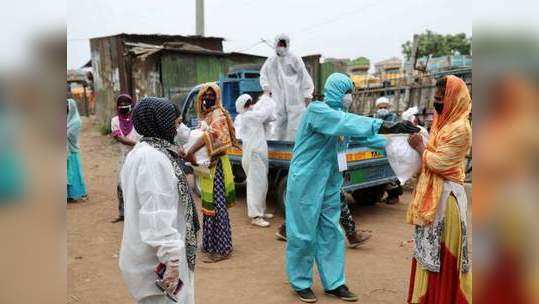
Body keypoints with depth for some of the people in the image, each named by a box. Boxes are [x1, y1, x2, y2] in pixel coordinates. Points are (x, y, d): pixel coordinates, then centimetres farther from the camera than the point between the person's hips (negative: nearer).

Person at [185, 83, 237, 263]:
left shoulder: (218, 114, -12)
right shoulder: (205, 115, 16)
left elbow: (210, 134, -29)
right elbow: (201, 135, 14)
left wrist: (191, 151, -38)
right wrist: (191, 151, 0)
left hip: (215, 165, -9)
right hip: (206, 164, 9)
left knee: (217, 205, -7)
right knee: (209, 204, 15)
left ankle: (222, 249, -1)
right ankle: (210, 243, 27)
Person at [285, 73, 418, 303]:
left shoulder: (339, 114, 11)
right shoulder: (316, 110, -16)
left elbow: (359, 134, 12)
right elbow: (350, 123, -29)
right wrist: (384, 127, -35)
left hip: (330, 185, 8)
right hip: (306, 183, -8)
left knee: (331, 234, 12)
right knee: (304, 235, 3)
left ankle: (333, 283, 23)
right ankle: (300, 283, 20)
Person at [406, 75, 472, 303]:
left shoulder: (460, 128, -16)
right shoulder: (442, 122, 12)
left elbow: (439, 162, -19)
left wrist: (419, 147, -7)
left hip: (446, 195, -9)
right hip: (432, 192, 9)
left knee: (443, 253, 0)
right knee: (428, 249, 16)